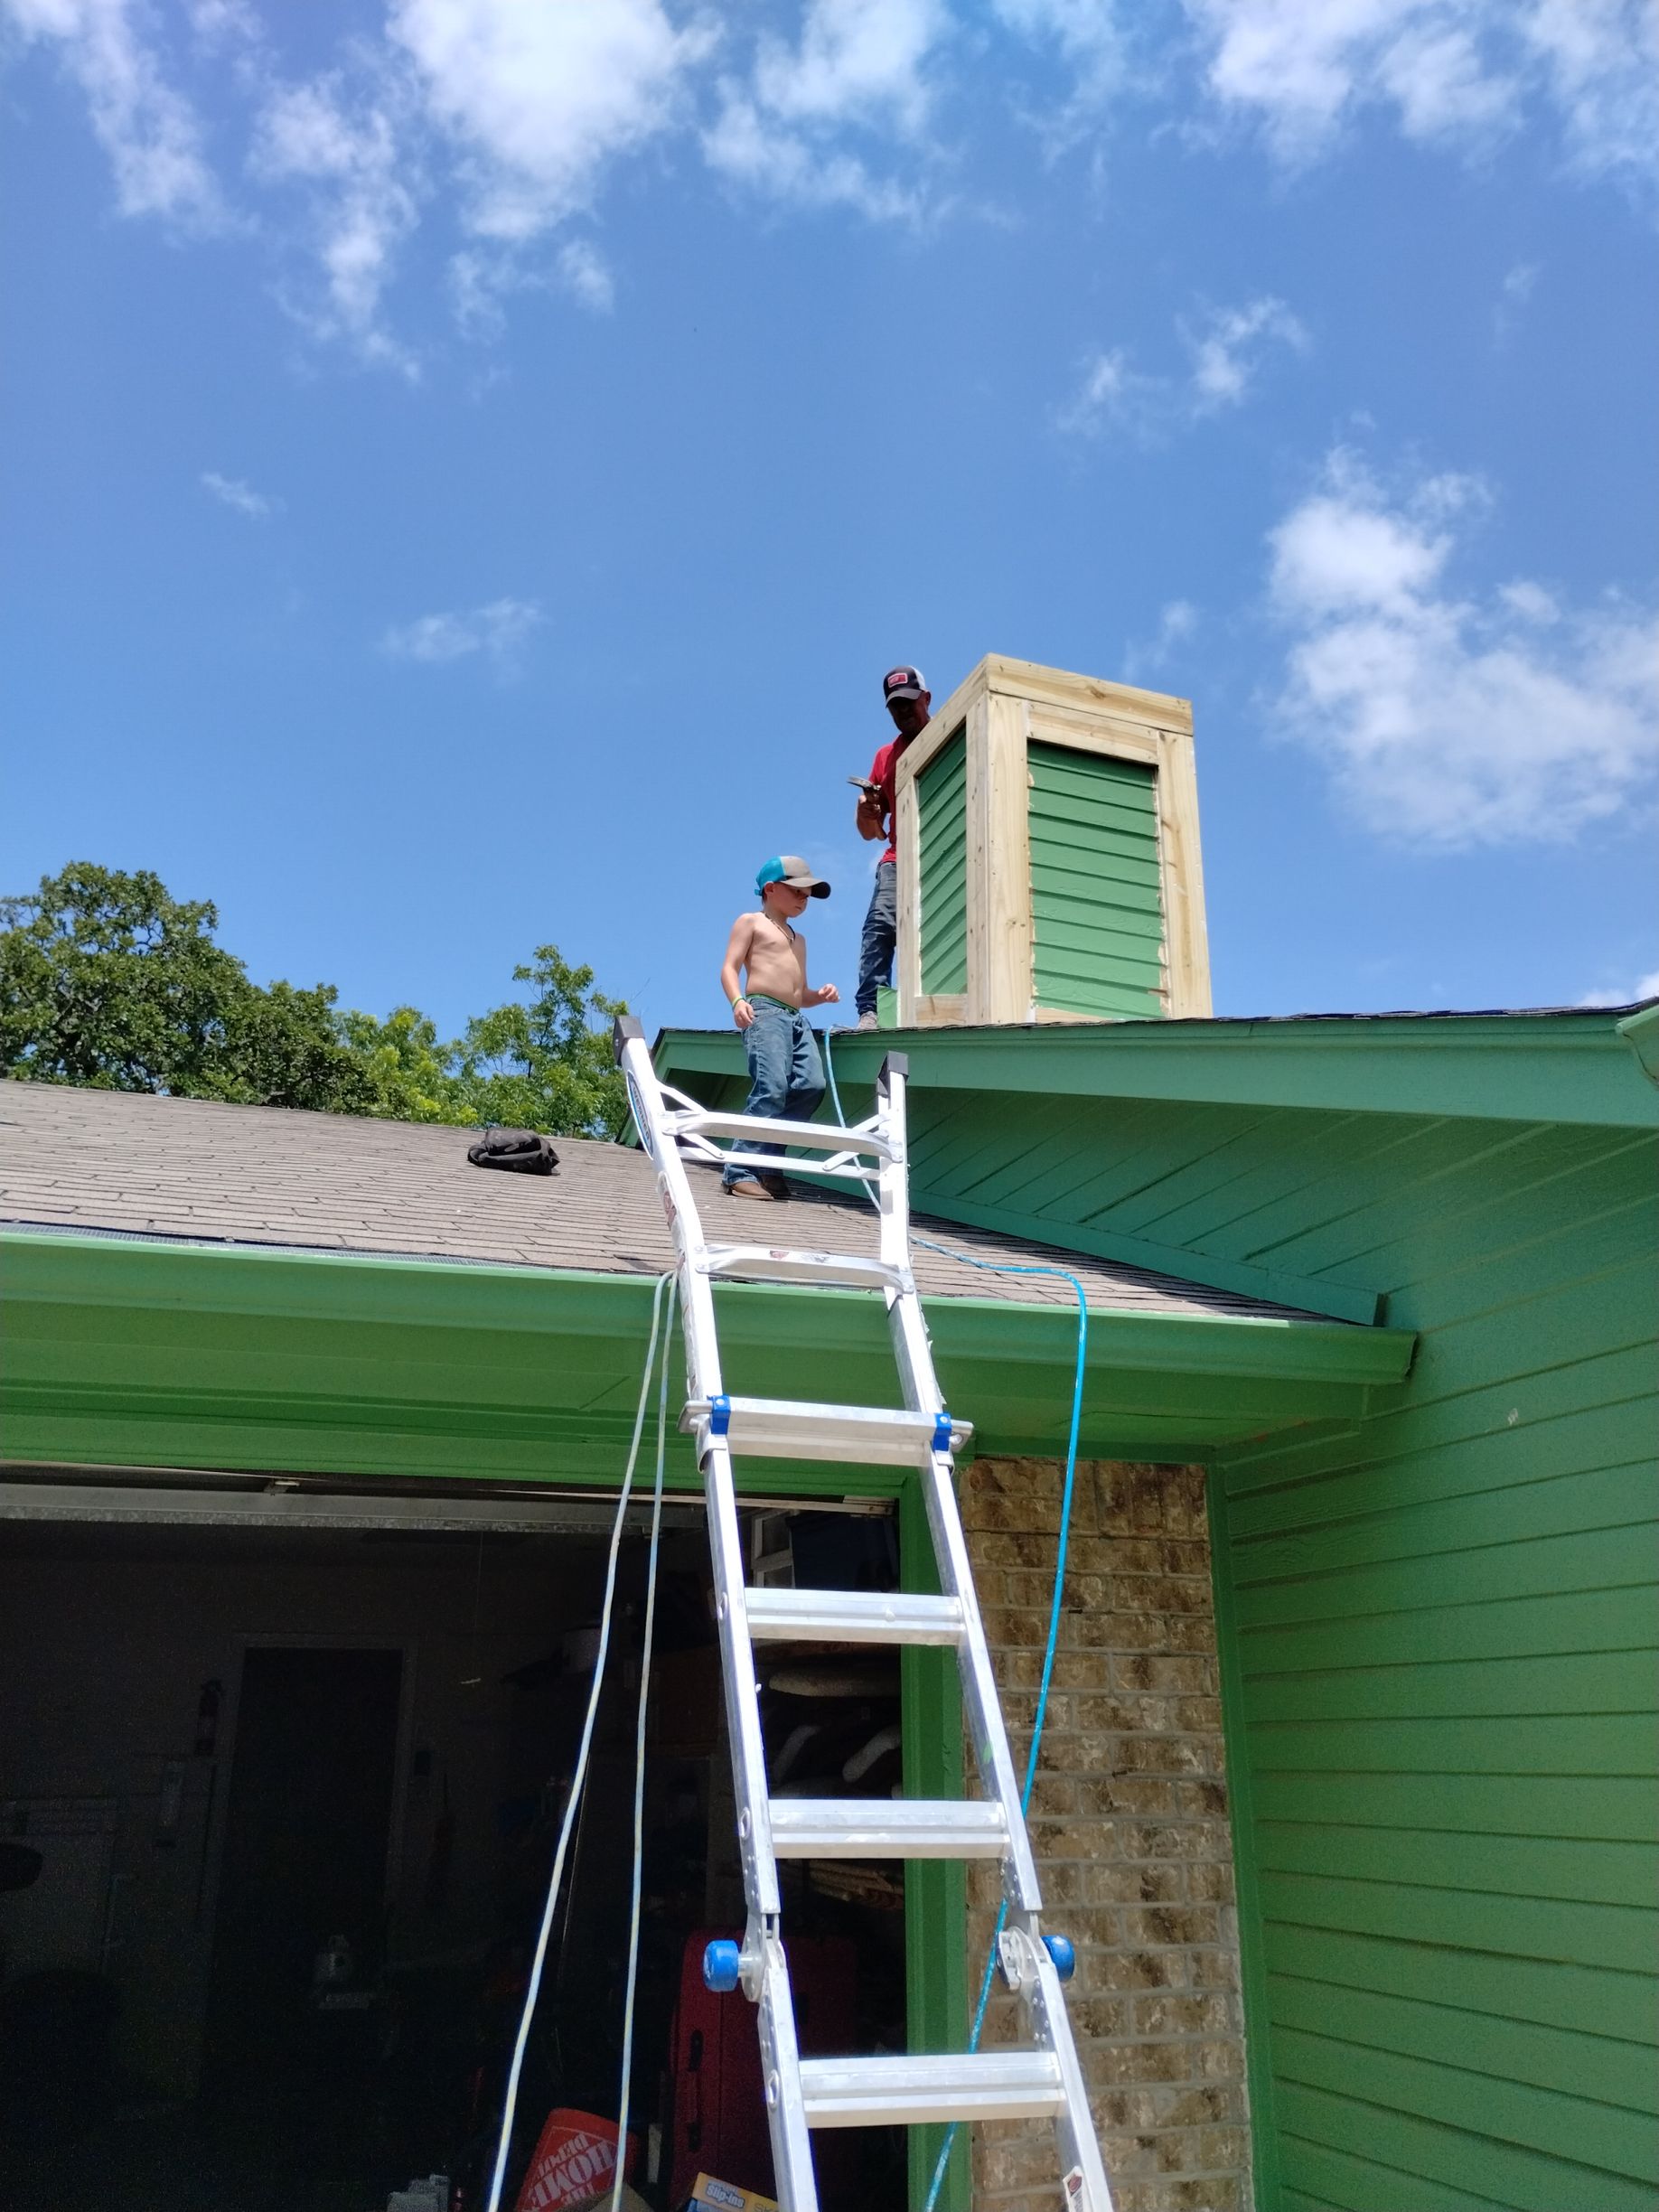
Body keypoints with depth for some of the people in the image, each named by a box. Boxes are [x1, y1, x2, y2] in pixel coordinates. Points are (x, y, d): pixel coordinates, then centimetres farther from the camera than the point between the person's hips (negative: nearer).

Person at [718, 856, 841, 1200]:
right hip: (763, 1011, -7)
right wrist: (738, 1001, -20)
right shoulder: (751, 922, 11)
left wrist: (820, 996, 11)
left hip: (796, 1017, 7)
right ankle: (739, 1172, -21)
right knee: (772, 1088, -22)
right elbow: (729, 968, -1)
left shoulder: (798, 939, 32)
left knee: (812, 1084, -13)